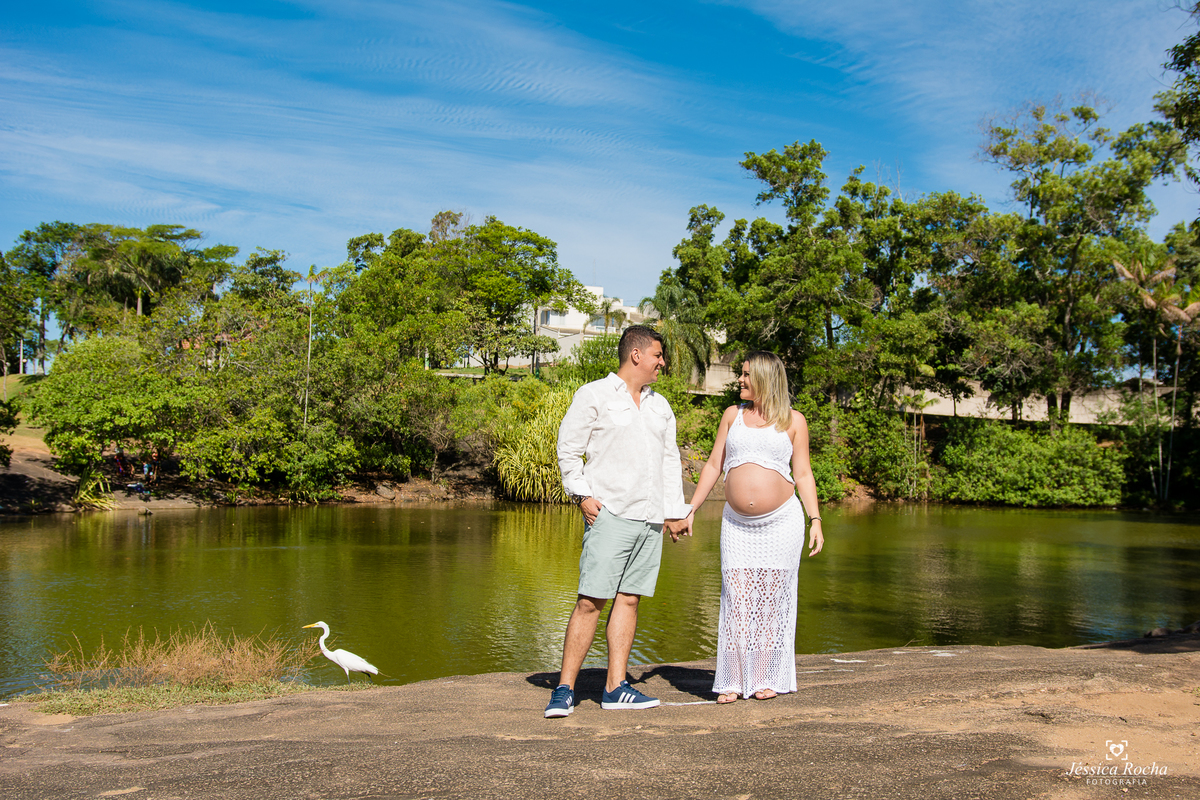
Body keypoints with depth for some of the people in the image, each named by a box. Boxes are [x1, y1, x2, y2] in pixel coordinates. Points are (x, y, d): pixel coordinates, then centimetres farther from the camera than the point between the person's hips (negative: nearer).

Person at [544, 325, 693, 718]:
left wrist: (675, 511, 19)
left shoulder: (660, 405, 20)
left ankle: (615, 687, 11)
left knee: (629, 599, 5)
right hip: (610, 513, -6)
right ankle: (564, 690, -2)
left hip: (651, 519, 6)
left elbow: (670, 460, 23)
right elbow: (568, 450, 0)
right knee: (591, 600, -9)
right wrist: (582, 494, -9)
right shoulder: (594, 395, 1)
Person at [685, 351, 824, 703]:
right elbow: (713, 466, 13)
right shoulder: (733, 415, 12)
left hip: (781, 522, -2)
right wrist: (691, 509, 9)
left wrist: (815, 521, -6)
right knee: (736, 599, -2)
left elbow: (803, 475, 4)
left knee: (772, 599, 2)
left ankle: (769, 678, 13)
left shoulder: (793, 420, 4)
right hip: (737, 523, 2)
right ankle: (733, 681, 6)